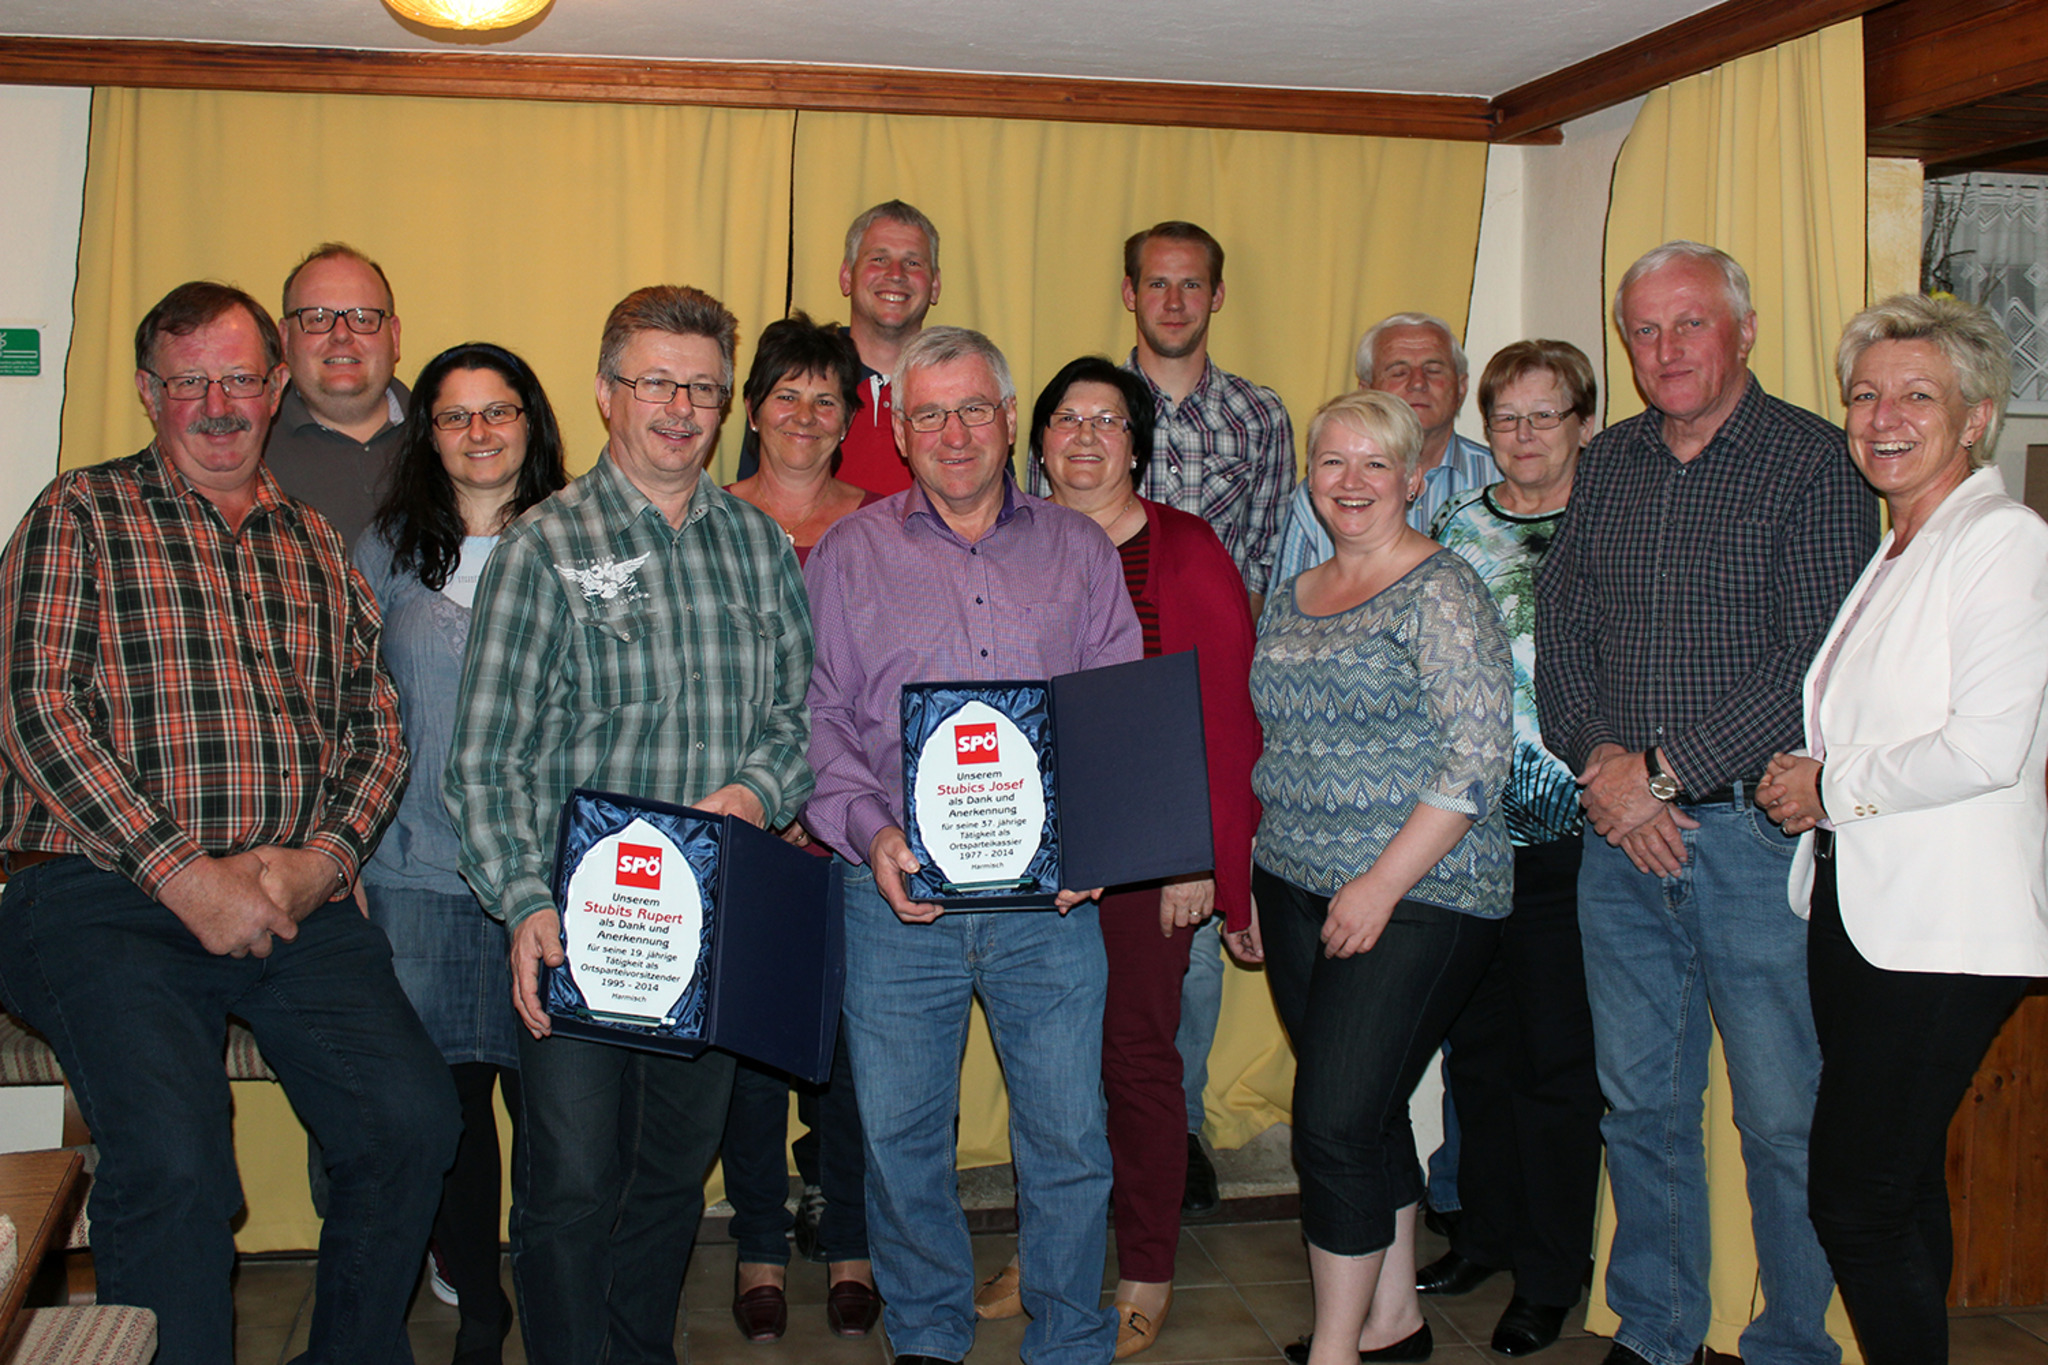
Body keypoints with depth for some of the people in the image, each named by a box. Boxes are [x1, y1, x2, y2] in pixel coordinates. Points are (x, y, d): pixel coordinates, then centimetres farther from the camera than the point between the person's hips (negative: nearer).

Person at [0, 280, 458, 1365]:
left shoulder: (313, 542, 20)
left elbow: (375, 721, 16)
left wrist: (324, 858, -4)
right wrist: (183, 873, -13)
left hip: (296, 900, 4)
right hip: (107, 897, -3)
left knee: (414, 1119, -15)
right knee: (175, 1160, -26)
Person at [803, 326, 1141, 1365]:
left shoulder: (1078, 550, 10)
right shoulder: (850, 555, 7)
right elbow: (816, 715, 3)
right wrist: (870, 831, -13)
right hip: (899, 892, 0)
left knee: (1070, 1137, 3)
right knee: (900, 1134, 8)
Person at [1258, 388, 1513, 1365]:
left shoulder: (1441, 593, -10)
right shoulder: (1290, 600, 13)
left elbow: (1477, 755, -17)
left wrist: (1382, 885, -19)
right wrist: (1248, 876, 13)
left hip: (1417, 900, -7)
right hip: (1296, 887, 7)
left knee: (1336, 1124, -8)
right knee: (1367, 1113, 15)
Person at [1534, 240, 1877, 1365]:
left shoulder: (1813, 463, -6)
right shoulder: (1606, 467, 11)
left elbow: (1817, 664, -15)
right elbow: (1559, 629, 11)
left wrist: (1665, 769, -16)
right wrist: (1598, 760, -6)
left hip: (1758, 828, -5)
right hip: (1619, 834, 5)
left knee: (1786, 1120, 2)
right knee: (1639, 1103, 14)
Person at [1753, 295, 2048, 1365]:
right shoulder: (1890, 556, 17)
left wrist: (1833, 785, -9)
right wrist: (1808, 787, 5)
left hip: (1941, 929, -9)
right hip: (1859, 906, 9)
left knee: (1855, 1202, -6)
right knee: (1901, 1192, 15)